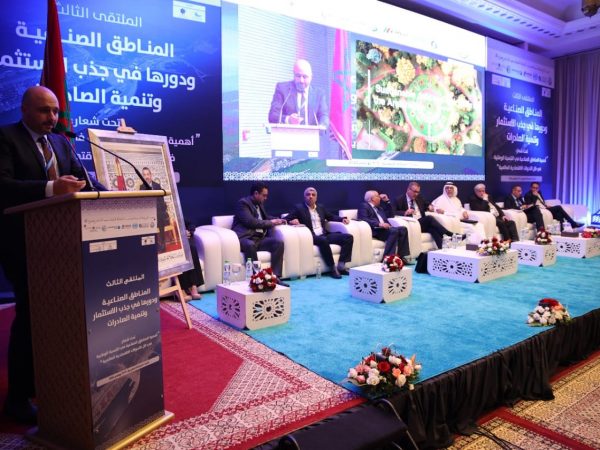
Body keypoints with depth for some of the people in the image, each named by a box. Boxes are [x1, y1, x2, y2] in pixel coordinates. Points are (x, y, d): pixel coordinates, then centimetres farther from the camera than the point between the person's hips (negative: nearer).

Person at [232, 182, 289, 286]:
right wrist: (270, 222, -9)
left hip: (259, 238, 8)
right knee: (250, 245, -40)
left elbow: (265, 217, 35)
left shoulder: (260, 204, 20)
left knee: (279, 243, -15)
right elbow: (250, 222, -19)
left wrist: (277, 220, 13)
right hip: (244, 238, -7)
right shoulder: (243, 203, -6)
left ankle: (275, 276, -18)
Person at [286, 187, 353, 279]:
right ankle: (333, 268, -26)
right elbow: (286, 219, -1)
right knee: (323, 240, -39)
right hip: (311, 237, -6)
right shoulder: (299, 208, 4)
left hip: (325, 235, 6)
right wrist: (291, 221, -25)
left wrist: (342, 219, 11)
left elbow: (331, 217, 30)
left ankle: (341, 265, -16)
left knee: (348, 237, -9)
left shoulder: (320, 207, 20)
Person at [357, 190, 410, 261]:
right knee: (394, 230, -30)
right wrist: (379, 224, -24)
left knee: (403, 229, -15)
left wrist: (387, 201, 26)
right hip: (375, 230, -8)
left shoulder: (379, 207, 29)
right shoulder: (364, 206, 3)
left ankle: (401, 256, -18)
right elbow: (363, 219, -14)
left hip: (384, 228, 8)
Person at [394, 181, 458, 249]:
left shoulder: (419, 198, 21)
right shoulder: (399, 200, 3)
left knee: (432, 228, -30)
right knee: (429, 218, -29)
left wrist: (430, 207, 11)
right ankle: (451, 235, -30)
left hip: (423, 223, 5)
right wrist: (405, 212, -22)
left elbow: (427, 204, 35)